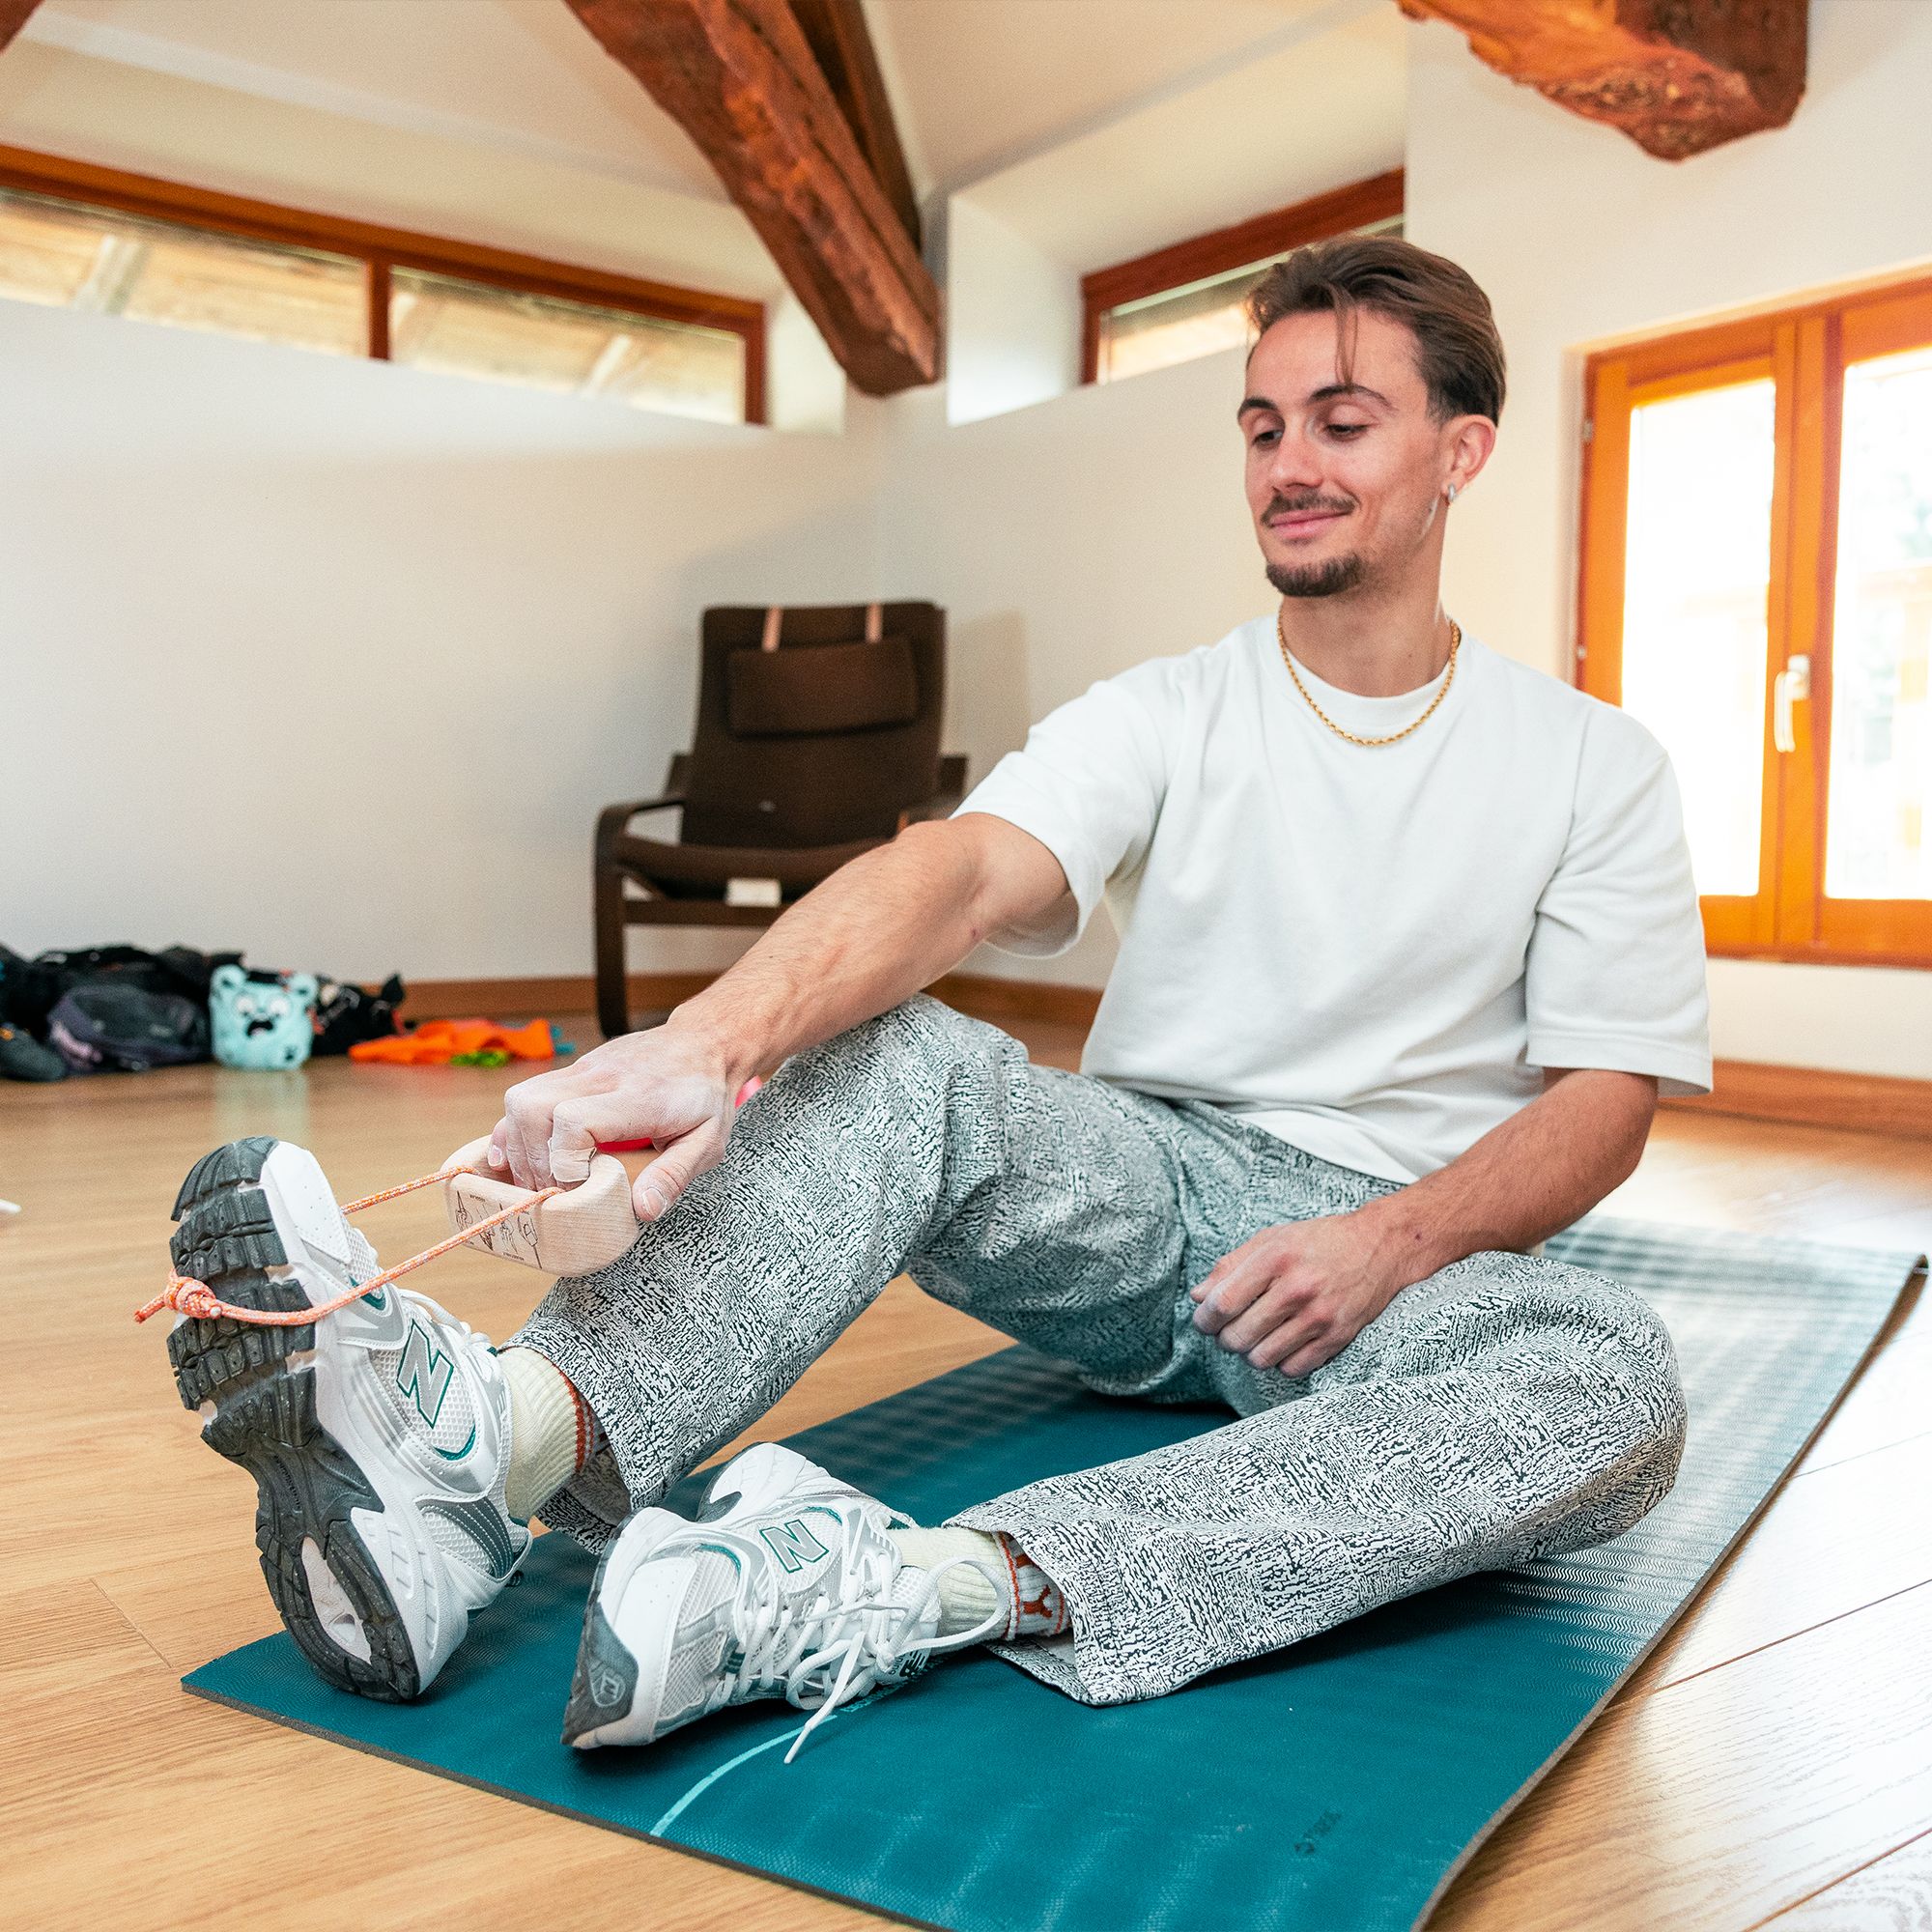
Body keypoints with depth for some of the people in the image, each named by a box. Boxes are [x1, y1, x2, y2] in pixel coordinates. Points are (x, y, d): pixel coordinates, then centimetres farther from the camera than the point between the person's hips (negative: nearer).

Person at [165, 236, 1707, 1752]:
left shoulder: (1594, 766, 2)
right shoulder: (1164, 718, 0)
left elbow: (1604, 1102, -2)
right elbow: (961, 873, -20)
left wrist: (1392, 1242, -23)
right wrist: (713, 1040, -40)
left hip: (1404, 1247, 0)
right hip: (1149, 1192, 1)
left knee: (1615, 1382, -34)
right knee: (897, 1057, -26)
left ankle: (931, 1585, -48)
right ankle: (493, 1448, -50)